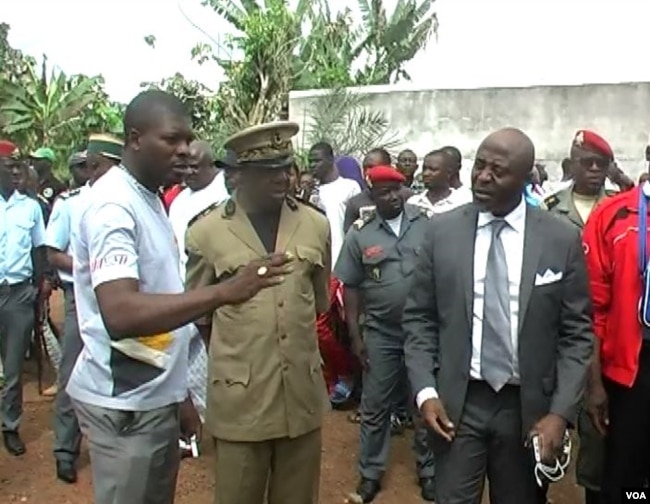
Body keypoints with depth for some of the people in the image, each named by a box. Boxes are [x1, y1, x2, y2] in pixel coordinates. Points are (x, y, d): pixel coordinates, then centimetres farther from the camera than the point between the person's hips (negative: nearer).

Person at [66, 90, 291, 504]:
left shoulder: (149, 199, 10)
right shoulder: (114, 205, -19)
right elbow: (120, 315, -33)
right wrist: (224, 292, -40)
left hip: (156, 395, 9)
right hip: (125, 403, -9)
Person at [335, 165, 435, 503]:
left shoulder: (428, 222, -4)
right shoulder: (359, 233, -3)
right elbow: (351, 287, 1)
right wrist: (355, 335, -2)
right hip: (381, 333, 0)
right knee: (374, 406, 11)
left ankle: (428, 469, 33)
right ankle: (370, 472, 30)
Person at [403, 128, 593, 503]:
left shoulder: (563, 239, -4)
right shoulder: (442, 230, -2)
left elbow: (577, 332, -1)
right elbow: (419, 317, 2)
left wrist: (561, 412, -9)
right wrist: (425, 391, -8)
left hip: (528, 407, 0)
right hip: (456, 402, 0)